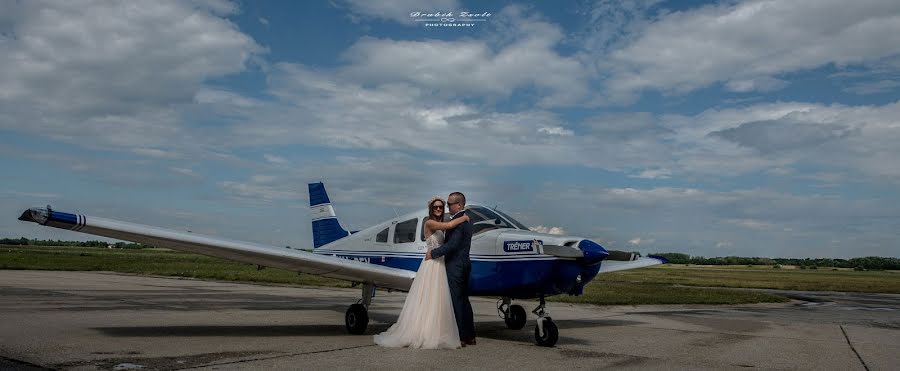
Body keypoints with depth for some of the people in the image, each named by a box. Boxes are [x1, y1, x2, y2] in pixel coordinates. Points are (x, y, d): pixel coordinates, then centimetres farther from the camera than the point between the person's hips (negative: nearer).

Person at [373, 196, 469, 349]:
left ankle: (434, 334, 13)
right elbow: (449, 225, -23)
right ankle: (421, 334, 2)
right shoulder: (429, 223, -9)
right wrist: (464, 218, -9)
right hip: (431, 266, -8)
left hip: (440, 266, 8)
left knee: (438, 301, 8)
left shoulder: (440, 226, 17)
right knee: (426, 301, -5)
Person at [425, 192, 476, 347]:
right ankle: (470, 336, 20)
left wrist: (433, 253, -14)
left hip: (455, 266, -10)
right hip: (464, 264, 10)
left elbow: (452, 245, -24)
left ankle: (461, 337, -1)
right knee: (464, 300, 14)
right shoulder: (466, 220, 15)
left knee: (456, 301, -5)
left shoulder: (457, 221, -17)